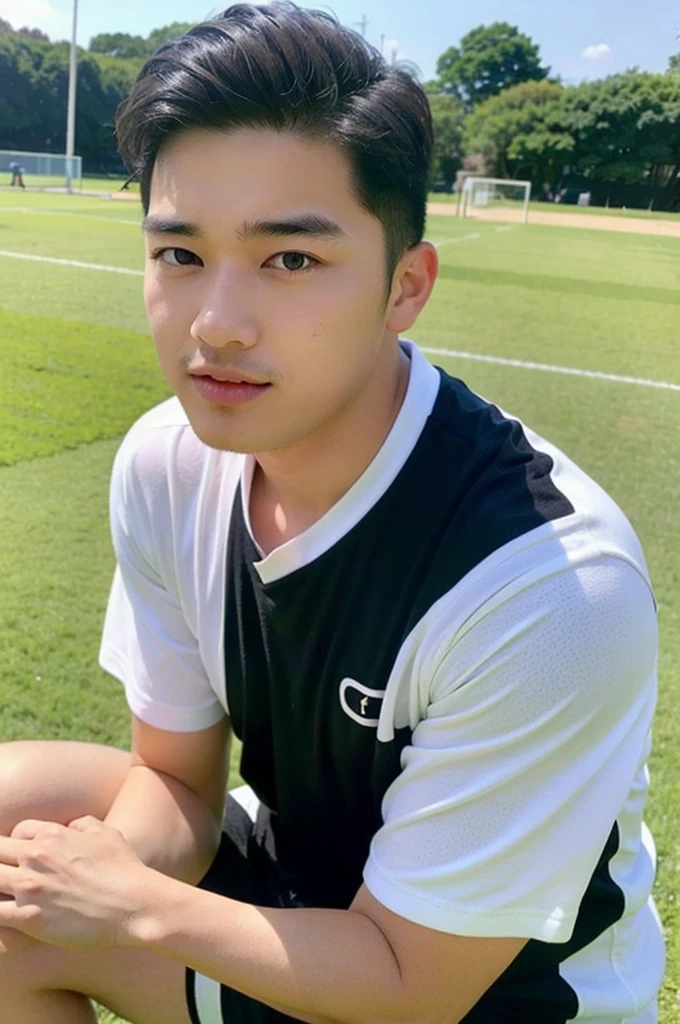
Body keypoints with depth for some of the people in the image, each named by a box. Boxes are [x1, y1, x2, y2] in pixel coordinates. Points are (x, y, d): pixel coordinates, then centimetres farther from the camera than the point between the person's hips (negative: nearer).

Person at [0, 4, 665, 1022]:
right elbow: (174, 780, -3)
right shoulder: (165, 466, -14)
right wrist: (101, 869, -24)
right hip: (291, 881, 5)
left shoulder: (551, 586, -34)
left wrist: (134, 910, -16)